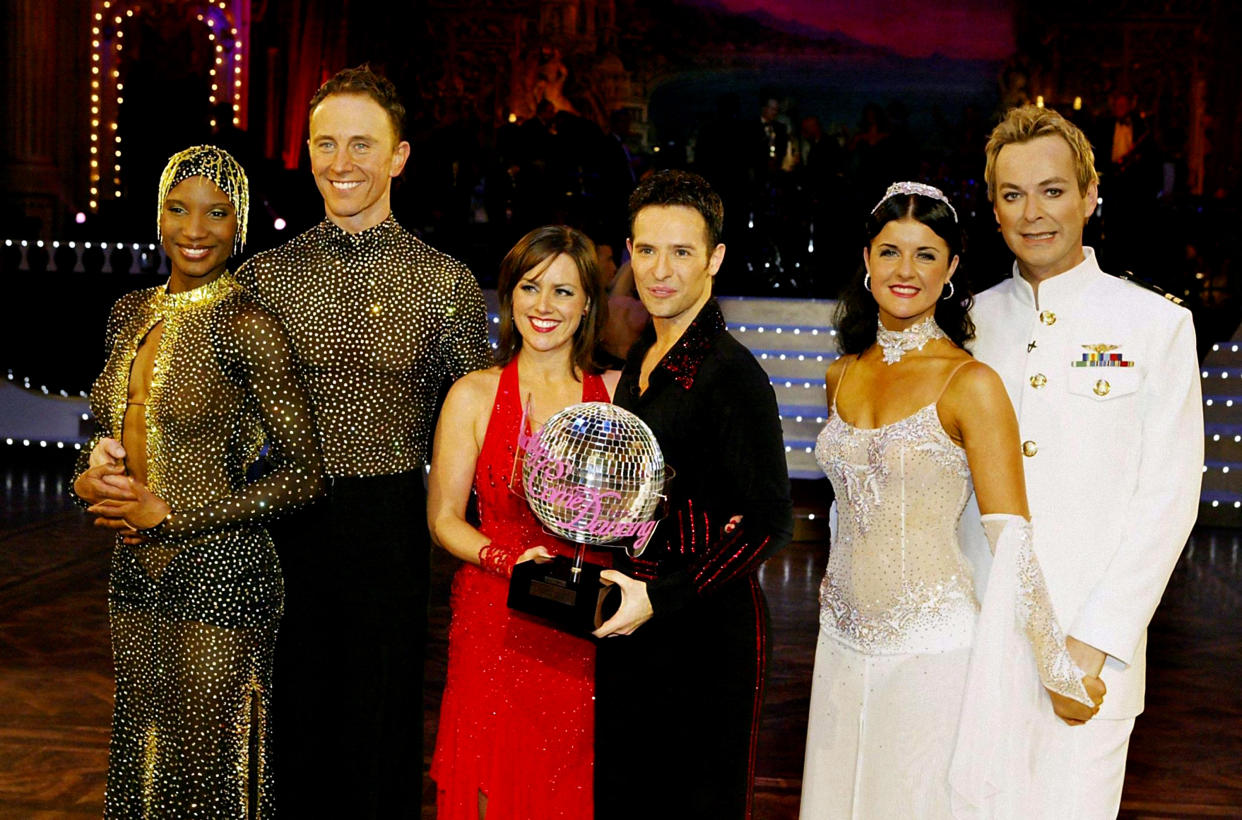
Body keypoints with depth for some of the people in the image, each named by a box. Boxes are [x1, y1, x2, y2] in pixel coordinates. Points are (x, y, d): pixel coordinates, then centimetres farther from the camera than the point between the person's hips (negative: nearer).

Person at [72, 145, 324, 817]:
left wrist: (170, 514, -14)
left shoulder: (246, 326, -14)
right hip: (134, 568, 7)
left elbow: (305, 472, -15)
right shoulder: (130, 314, 8)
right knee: (140, 760, 19)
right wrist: (91, 477, -2)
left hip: (218, 571, -7)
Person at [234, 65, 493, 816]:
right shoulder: (266, 276, 3)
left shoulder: (446, 283, 0)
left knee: (382, 729, 11)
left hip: (393, 526, -1)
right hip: (287, 527, 1)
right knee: (295, 719, 13)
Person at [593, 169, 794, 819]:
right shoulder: (641, 361, 9)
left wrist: (661, 598, -20)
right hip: (631, 625, 8)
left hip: (707, 629, -8)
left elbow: (769, 520, -19)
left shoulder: (731, 373, -17)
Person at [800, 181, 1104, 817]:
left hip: (933, 649, -5)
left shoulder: (971, 384, -12)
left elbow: (1012, 544, -15)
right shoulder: (842, 376, 6)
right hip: (844, 645, 5)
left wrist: (1060, 673, -14)